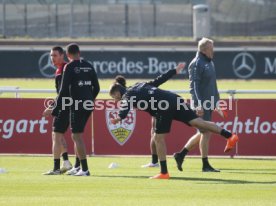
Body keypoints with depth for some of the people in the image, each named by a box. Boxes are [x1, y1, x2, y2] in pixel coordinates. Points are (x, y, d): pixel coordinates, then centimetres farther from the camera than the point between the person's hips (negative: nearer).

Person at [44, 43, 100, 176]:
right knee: (76, 135, 17)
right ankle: (81, 165, 14)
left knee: (77, 136, -3)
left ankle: (85, 169, -8)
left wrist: (56, 109, -7)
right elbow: (96, 88, 14)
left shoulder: (70, 67, -8)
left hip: (77, 106, -7)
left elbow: (64, 90, -12)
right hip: (89, 105, 7)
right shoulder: (89, 66, 11)